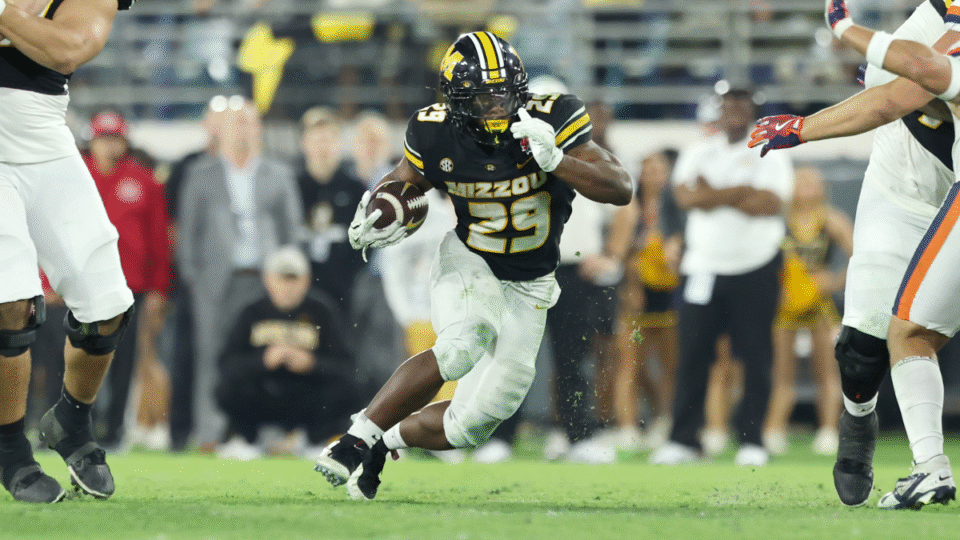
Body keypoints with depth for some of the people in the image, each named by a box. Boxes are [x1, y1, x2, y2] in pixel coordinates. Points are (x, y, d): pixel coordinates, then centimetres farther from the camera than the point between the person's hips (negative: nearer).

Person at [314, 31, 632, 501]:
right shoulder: (436, 136, -16)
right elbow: (405, 179, 6)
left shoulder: (550, 123, -21)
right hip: (467, 265, -1)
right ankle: (358, 438, -24)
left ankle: (386, 440, 26)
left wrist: (555, 161, -40)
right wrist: (378, 213, -15)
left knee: (471, 424, -2)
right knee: (461, 348, -35)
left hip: (527, 287, 1)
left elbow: (621, 190, -26)